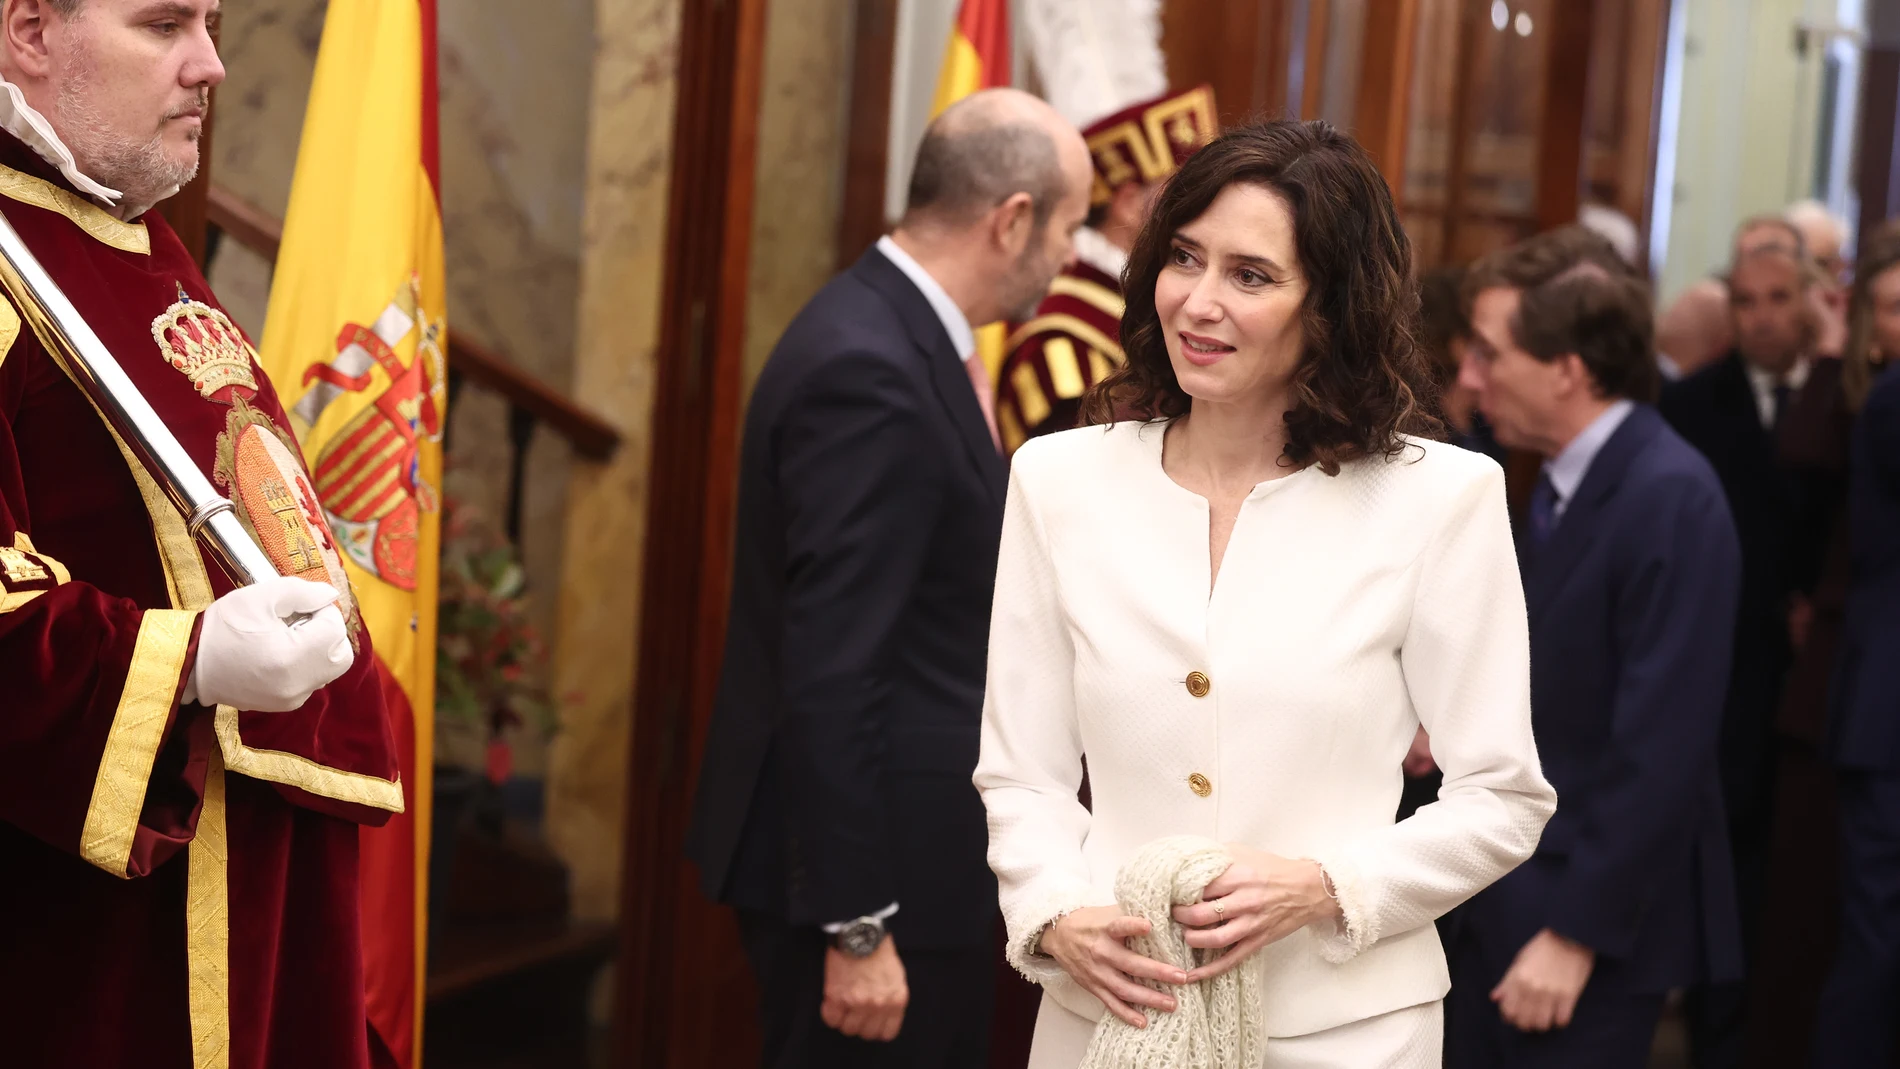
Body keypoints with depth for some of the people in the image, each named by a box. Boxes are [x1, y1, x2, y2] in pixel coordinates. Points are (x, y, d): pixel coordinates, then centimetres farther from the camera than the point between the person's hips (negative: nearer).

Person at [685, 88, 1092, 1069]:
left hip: (918, 848, 10)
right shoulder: (868, 371, -22)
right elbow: (830, 672, -25)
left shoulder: (901, 335, 8)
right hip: (873, 864, -10)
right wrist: (857, 928, -23)